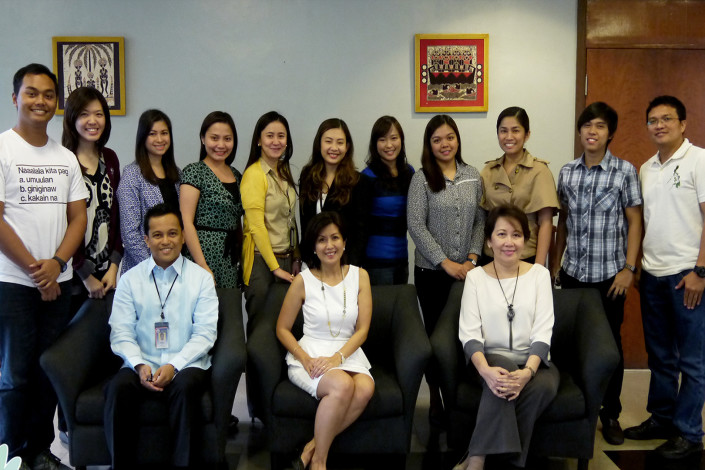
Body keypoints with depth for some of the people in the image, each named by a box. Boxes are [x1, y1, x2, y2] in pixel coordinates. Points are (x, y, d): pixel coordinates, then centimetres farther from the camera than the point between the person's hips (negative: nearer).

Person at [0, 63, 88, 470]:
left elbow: (78, 217, 8)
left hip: (58, 282, 5)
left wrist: (56, 263, -8)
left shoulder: (66, 158, 11)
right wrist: (35, 270, -10)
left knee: (50, 372, 10)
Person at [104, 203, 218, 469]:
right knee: (118, 388, -29)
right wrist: (140, 365, -15)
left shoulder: (201, 278, 7)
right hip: (143, 366, 2)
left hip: (186, 365, -1)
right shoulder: (130, 280, 11)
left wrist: (174, 366, -14)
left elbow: (205, 333, -1)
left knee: (185, 387, -33)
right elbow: (121, 333, 4)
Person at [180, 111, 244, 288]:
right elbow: (186, 222, -13)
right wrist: (202, 266, -19)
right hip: (205, 254, -6)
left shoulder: (236, 175, 14)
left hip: (232, 261, 7)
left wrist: (242, 257, 12)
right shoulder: (194, 172, -6)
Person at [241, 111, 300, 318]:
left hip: (286, 259, 7)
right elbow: (256, 227, -15)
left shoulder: (284, 172, 13)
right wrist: (275, 267, -14)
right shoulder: (254, 174, -11)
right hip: (261, 261, -7)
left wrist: (295, 259, 12)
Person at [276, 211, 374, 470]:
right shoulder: (303, 280, 1)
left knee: (365, 388, -31)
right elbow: (282, 329, 4)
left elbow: (362, 330, 2)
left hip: (348, 353, 3)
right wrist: (305, 359, -12)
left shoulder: (359, 276, 6)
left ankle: (313, 447, -14)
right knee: (342, 385, -33)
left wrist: (338, 357, -15)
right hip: (309, 354, -2)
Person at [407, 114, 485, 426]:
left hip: (466, 270, 3)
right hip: (431, 271, -2)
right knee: (435, 331, 5)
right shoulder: (422, 178, -4)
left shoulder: (472, 176, 7)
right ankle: (435, 397, 19)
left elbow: (480, 221, 8)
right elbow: (415, 225, -9)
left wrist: (472, 258, -4)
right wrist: (445, 262, -12)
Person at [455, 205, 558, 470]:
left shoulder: (539, 274, 6)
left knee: (544, 386, -33)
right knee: (504, 370, -36)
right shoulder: (475, 277, 4)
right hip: (492, 358, -1)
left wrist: (528, 371, -23)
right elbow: (469, 334, -6)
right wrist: (485, 370, -27)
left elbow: (543, 332, -3)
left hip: (533, 361, 1)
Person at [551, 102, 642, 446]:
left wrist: (628, 268, -9)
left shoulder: (625, 171, -4)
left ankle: (610, 414, 22)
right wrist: (554, 263, 10)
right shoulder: (567, 172, 6)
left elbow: (634, 222, -3)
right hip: (573, 273, 3)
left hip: (609, 274, -3)